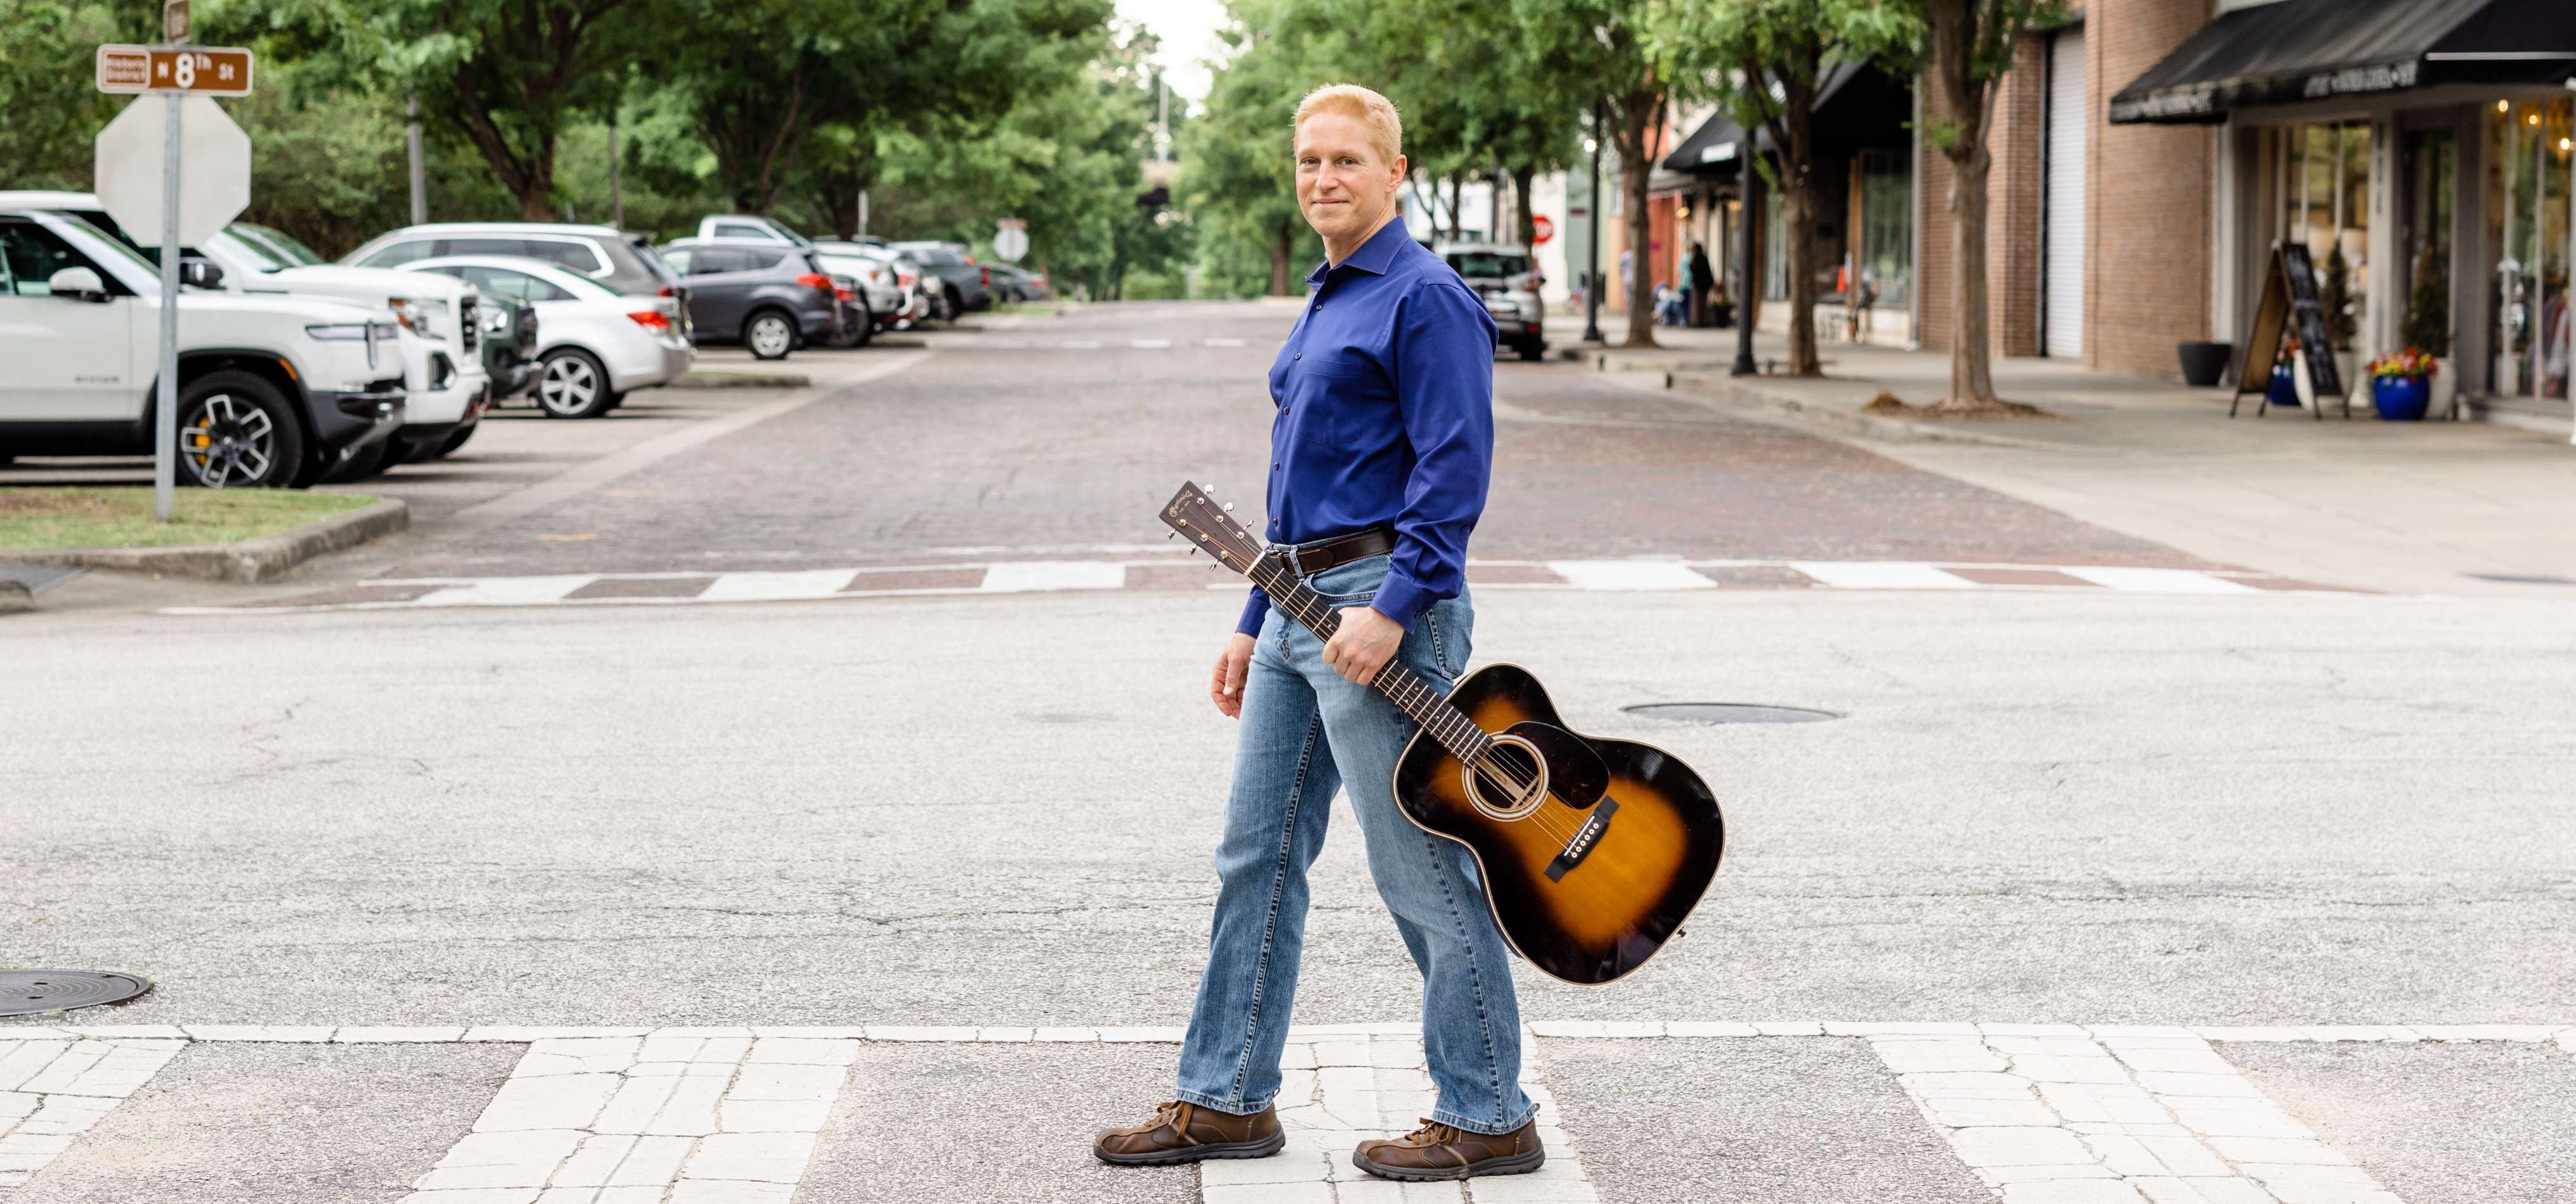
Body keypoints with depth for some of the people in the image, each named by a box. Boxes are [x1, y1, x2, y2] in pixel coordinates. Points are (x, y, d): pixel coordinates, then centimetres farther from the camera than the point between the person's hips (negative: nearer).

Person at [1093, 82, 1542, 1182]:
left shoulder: (1425, 299, -9)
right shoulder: (1324, 307, 20)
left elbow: (1455, 469, -18)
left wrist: (1392, 608, -26)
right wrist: (1254, 625, 22)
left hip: (1384, 605, -10)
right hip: (1300, 609, 10)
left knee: (1423, 873, -4)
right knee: (1257, 856, 11)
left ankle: (1488, 1119, 5)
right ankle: (1228, 1099, 19)